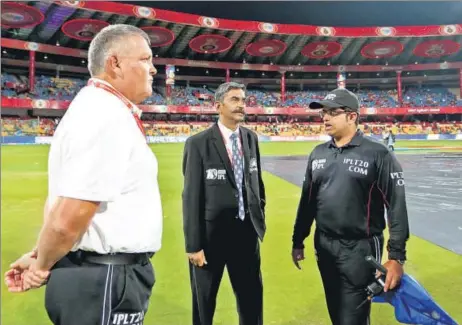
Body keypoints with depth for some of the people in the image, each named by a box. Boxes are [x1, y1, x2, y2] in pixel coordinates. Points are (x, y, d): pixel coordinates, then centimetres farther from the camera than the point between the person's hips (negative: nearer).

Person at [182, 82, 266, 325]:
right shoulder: (198, 143, -12)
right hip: (212, 234, -4)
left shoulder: (251, 138, 4)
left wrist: (259, 219, 11)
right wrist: (193, 244, -13)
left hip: (247, 231, 4)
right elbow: (191, 196, -13)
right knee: (204, 303, 17)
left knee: (252, 299, 19)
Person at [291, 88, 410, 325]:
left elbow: (396, 206, -12)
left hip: (361, 249, -5)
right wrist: (298, 241, 14)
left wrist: (396, 256, -14)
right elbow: (307, 200, 11)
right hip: (324, 246, 6)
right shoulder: (318, 154, 5)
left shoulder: (377, 154, -11)